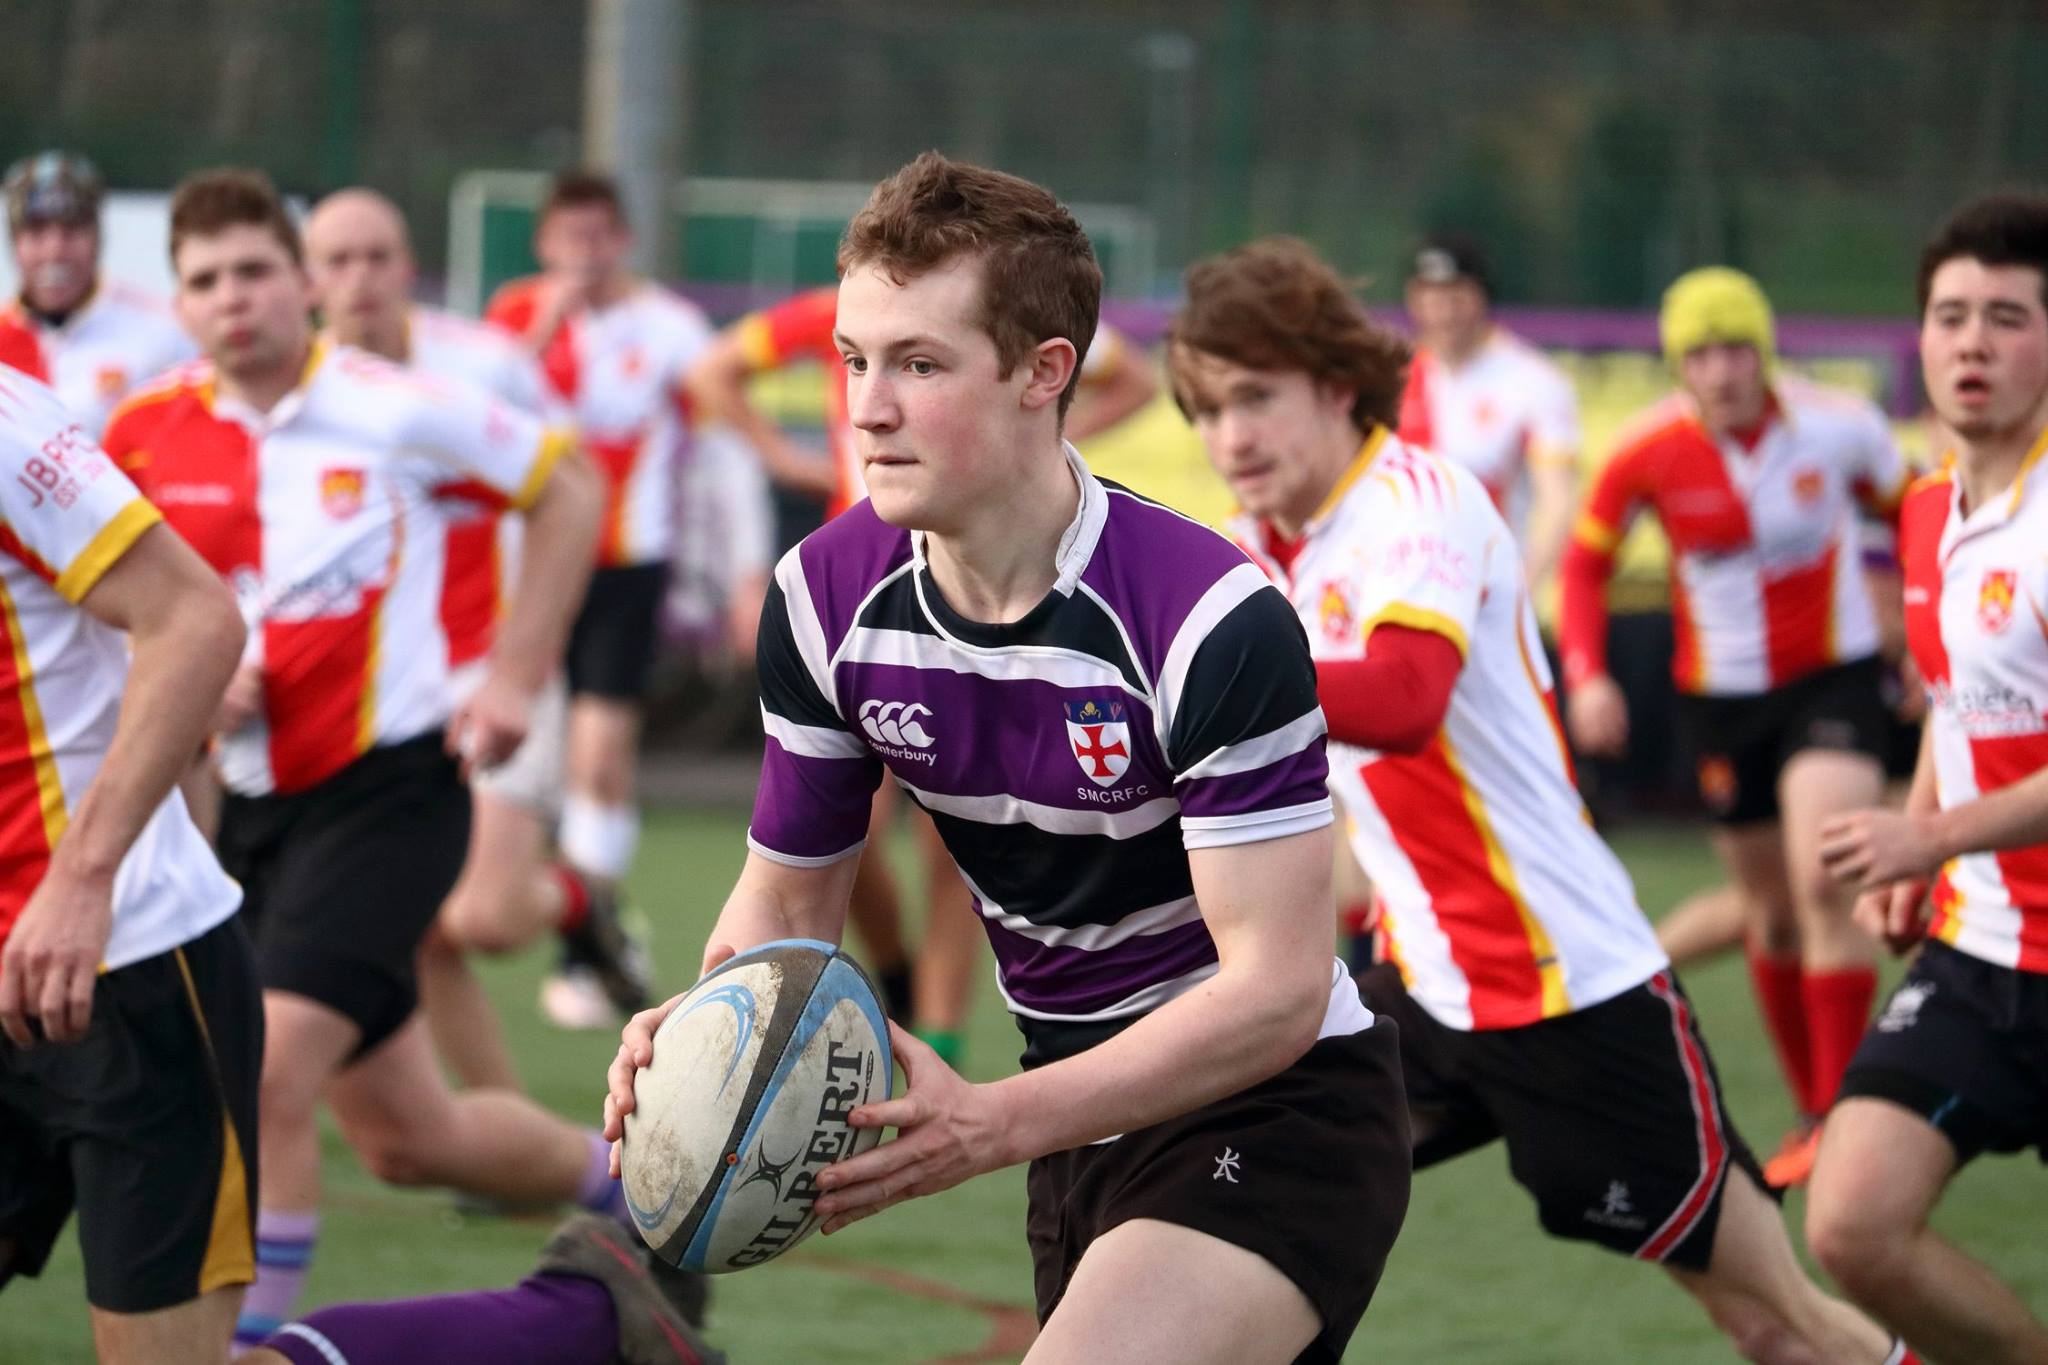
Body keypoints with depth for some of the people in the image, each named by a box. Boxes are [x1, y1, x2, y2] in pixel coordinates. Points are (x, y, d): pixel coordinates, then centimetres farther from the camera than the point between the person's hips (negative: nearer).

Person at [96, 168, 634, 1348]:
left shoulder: (393, 408, -10)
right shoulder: (147, 436, 0)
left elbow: (568, 489, 3)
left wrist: (517, 676, -3)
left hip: (391, 785, -5)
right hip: (254, 804, 5)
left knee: (269, 1072, -23)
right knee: (408, 1139, 12)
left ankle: (253, 1339, -12)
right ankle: (628, 1184, 39)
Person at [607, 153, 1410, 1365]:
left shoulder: (1216, 621, -26)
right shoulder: (828, 597, -7)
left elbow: (1276, 987, -27)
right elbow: (792, 893, 4)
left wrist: (995, 1123, -35)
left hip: (1275, 1114, -7)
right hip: (1086, 1108, 7)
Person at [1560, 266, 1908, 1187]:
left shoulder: (1837, 427, -12)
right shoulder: (1649, 452, -11)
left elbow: (1908, 513, 8)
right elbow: (1586, 559, 3)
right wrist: (1585, 674, -10)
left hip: (1834, 678, -2)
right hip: (1720, 694, 2)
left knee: (1823, 881, -20)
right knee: (1772, 914, 8)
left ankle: (1840, 1113, -17)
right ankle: (1812, 1110, 24)